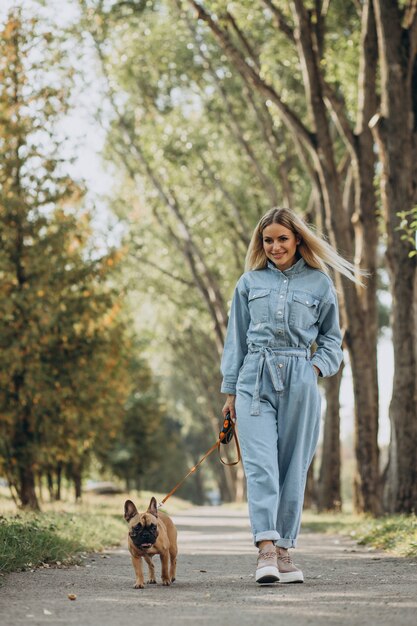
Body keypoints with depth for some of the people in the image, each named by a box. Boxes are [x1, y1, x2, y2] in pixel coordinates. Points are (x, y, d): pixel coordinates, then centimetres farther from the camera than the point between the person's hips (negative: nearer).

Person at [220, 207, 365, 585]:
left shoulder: (320, 284, 9)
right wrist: (229, 390, 10)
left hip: (300, 383, 0)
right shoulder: (249, 283, 12)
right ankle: (266, 549, -20)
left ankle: (284, 551, 8)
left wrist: (317, 367, -2)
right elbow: (236, 339, 15)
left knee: (293, 468, 1)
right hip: (255, 380, 0)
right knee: (260, 465, -12)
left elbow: (332, 338, 16)